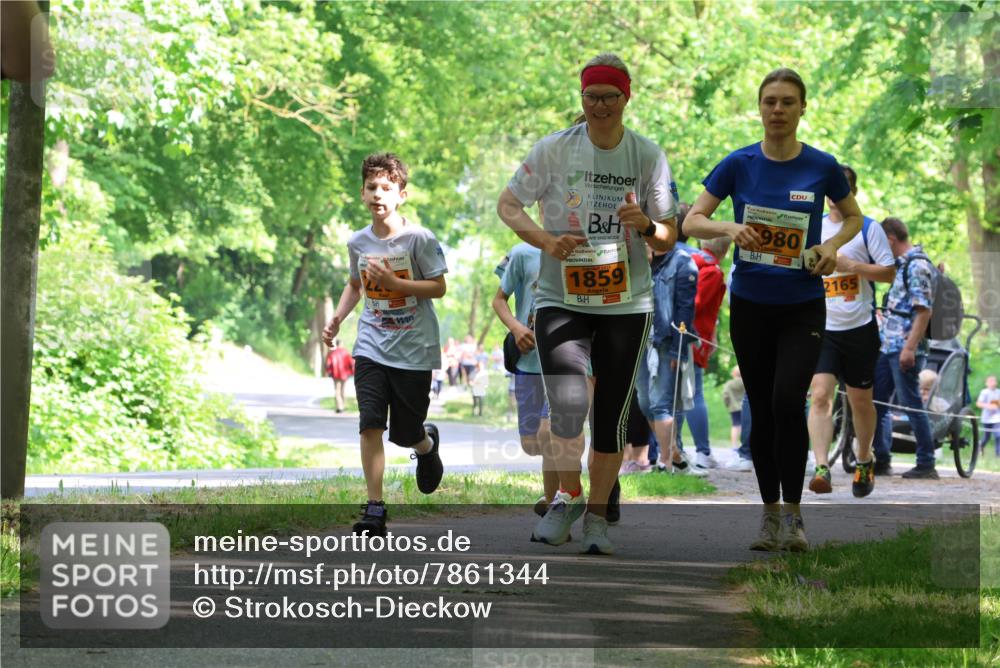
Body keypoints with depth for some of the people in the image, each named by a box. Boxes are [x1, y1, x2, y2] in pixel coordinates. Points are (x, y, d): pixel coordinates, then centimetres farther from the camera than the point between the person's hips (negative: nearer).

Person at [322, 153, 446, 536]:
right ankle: (375, 509, -9)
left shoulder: (419, 239, -10)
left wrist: (393, 282, -21)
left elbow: (439, 288, -10)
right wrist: (337, 319, 6)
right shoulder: (358, 242, 4)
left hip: (413, 350, -3)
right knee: (370, 426, -12)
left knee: (405, 434, 7)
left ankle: (427, 444, 45)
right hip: (371, 347, 3)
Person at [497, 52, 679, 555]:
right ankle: (568, 496, 7)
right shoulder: (554, 150, -4)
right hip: (561, 299, -1)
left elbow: (668, 239, 4)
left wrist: (646, 225, -20)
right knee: (567, 405, -17)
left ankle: (596, 516, 20)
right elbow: (507, 204, 3)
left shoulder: (648, 155, 0)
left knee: (612, 415, 4)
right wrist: (545, 240, -15)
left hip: (626, 304, 2)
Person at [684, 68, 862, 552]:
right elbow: (692, 221, -3)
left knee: (788, 401, -19)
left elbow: (853, 217, 11)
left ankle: (792, 513, -10)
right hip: (751, 306, 2)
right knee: (761, 410, 6)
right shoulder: (739, 164, -4)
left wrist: (833, 245, -10)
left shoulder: (822, 166, -5)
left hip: (803, 306, -1)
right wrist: (730, 229, -23)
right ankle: (770, 513, 18)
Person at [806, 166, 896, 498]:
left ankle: (864, 463, 30)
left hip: (860, 327, -2)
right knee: (819, 395, -16)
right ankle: (821, 469, -24)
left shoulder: (868, 228, -2)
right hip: (821, 328, 2)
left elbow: (889, 272, -6)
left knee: (860, 400, 9)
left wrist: (849, 265, -17)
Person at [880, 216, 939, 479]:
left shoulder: (918, 265, -13)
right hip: (889, 347, 10)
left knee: (911, 403, -7)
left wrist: (910, 348, -23)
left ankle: (926, 464, -2)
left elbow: (924, 311, -19)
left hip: (905, 349, -10)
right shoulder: (902, 264, 16)